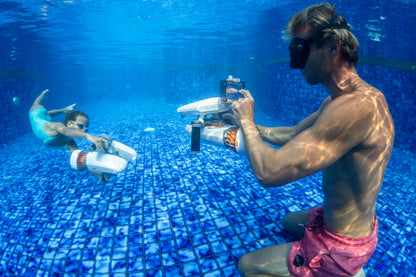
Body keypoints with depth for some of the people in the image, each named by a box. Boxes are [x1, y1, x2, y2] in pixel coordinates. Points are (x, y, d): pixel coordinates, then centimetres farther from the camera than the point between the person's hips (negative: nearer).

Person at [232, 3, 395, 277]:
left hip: (341, 248, -9)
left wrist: (247, 121, -18)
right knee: (289, 221, 35)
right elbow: (293, 134, 10)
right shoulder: (336, 100, -2)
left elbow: (269, 171, -36)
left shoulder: (357, 106, -34)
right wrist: (246, 123, 6)